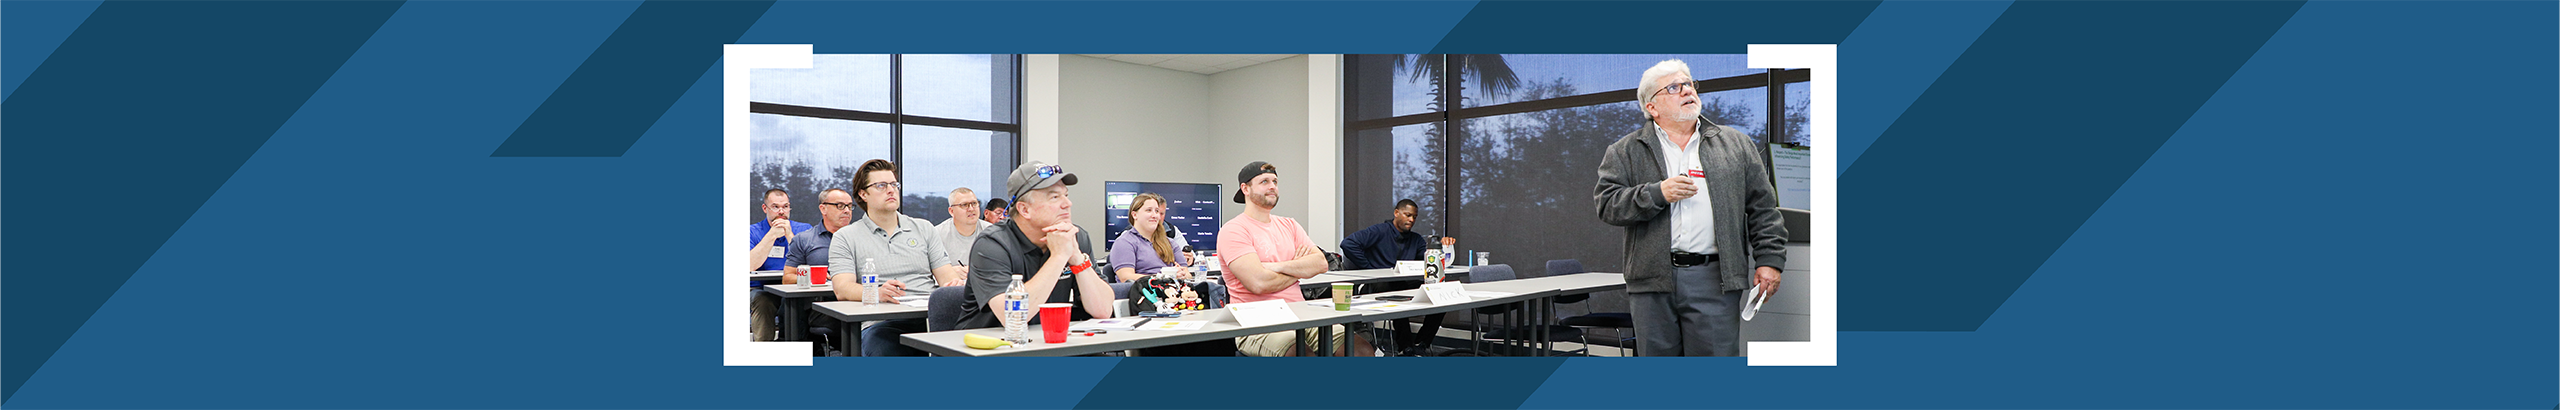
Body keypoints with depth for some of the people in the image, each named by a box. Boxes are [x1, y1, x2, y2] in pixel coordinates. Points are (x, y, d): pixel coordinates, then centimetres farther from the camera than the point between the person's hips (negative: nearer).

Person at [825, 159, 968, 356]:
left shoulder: (923, 228, 23)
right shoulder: (845, 238, 13)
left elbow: (946, 274, 16)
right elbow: (842, 289, -1)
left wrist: (954, 282, -11)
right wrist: (878, 293, -23)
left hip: (929, 316, 2)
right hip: (881, 323, -2)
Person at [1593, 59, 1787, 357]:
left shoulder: (1736, 144, 14)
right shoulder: (1626, 152, 10)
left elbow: (1763, 208, 11)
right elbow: (1605, 204, 0)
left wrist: (1769, 260, 1)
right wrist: (1658, 193, -12)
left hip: (1714, 279, 0)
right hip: (1653, 282, 0)